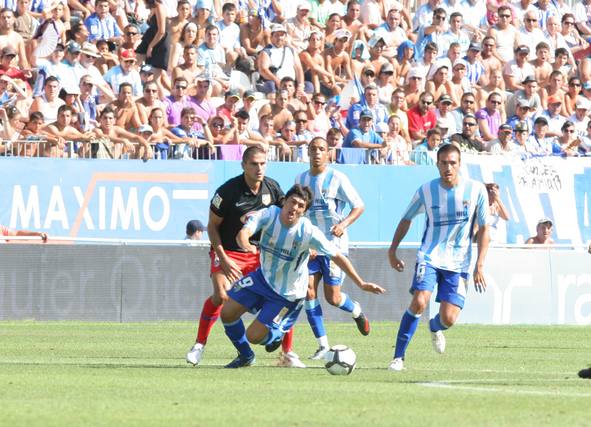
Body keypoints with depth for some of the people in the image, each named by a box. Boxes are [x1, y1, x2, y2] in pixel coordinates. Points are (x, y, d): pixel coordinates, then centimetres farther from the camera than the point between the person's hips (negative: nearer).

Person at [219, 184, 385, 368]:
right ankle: (246, 356, 26)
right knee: (227, 312, -2)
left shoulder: (308, 232, -25)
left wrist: (361, 283, -20)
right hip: (263, 277, 4)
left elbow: (337, 256, -18)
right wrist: (245, 244, -60)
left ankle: (276, 333, 30)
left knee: (253, 336, -8)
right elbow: (244, 233, -35)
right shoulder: (269, 215, -20)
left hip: (288, 295, -3)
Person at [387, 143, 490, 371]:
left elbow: (483, 229, 2)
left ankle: (435, 328, 33)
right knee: (419, 302, -24)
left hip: (458, 263, 1)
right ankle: (398, 357, -14)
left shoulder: (476, 190, -5)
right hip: (429, 257, -1)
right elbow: (406, 220, 14)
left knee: (448, 318, -7)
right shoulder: (426, 190, -4)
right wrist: (392, 250, 12)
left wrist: (480, 265, -5)